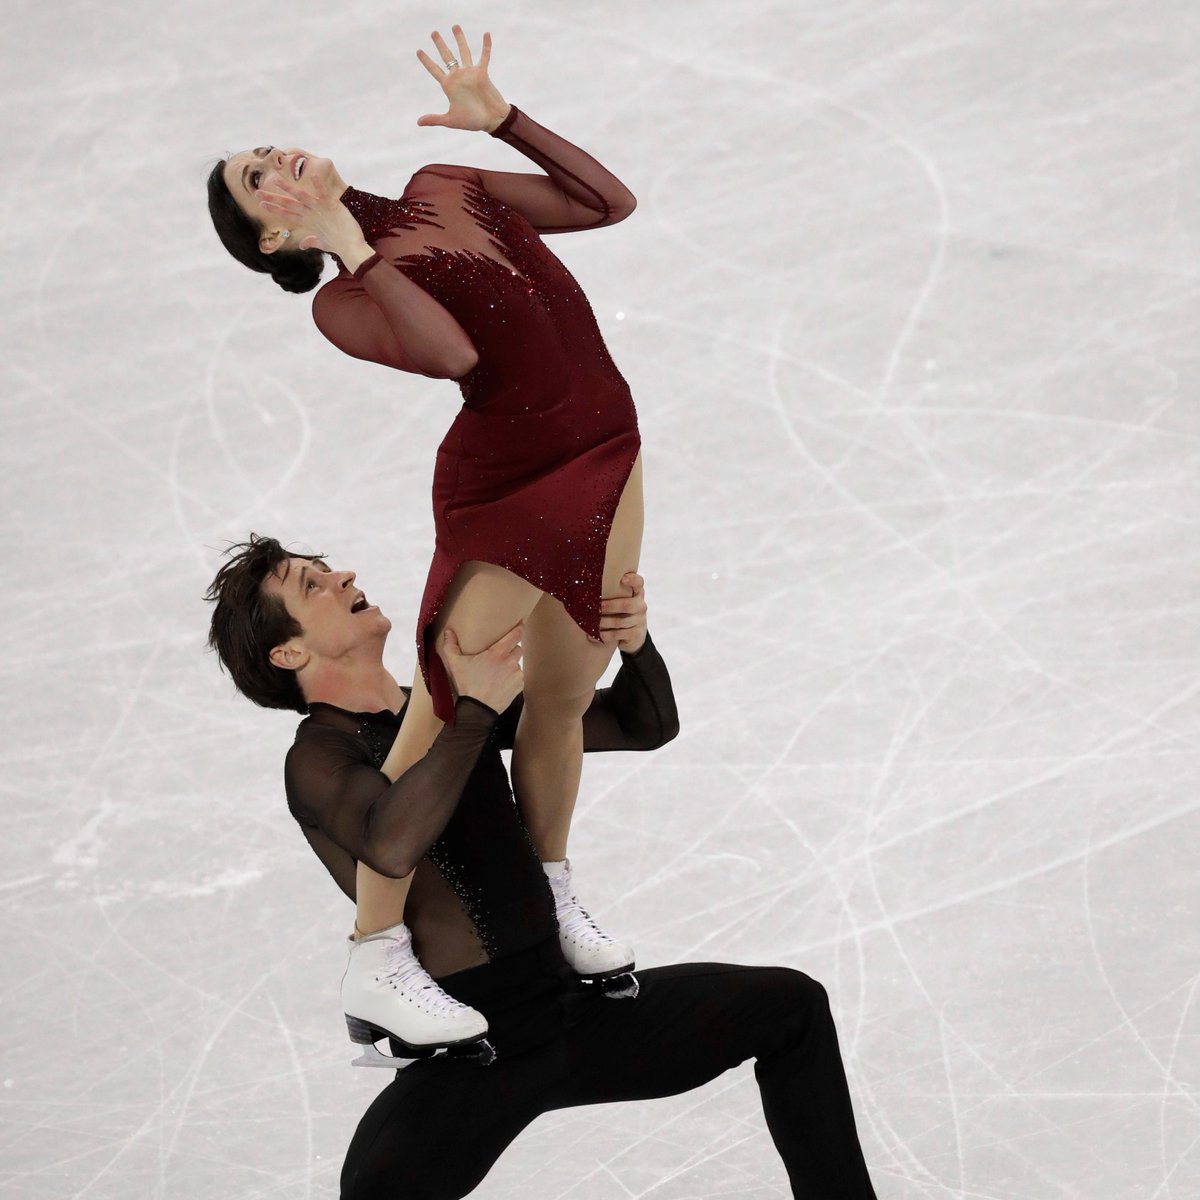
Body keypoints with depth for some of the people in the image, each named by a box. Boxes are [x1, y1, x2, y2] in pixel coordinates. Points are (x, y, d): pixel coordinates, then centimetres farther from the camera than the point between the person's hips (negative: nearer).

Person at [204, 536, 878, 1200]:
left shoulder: (450, 702, 12)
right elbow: (393, 846, -34)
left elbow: (646, 726, 13)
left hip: (576, 1004, 7)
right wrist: (476, 712, -28)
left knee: (791, 1004, 8)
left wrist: (634, 642, -8)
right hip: (469, 1051, -7)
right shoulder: (318, 758, -9)